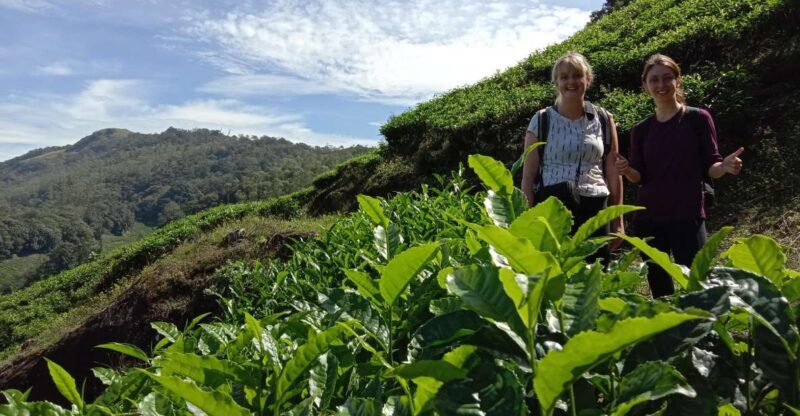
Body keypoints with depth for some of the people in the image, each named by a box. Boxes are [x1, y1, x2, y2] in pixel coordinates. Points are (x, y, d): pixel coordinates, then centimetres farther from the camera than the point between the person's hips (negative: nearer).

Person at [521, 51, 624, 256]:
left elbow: (613, 175, 10)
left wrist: (618, 221, 8)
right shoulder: (541, 120, 3)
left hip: (595, 209, 2)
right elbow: (528, 175, 1)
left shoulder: (604, 120, 8)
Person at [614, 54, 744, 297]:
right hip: (648, 218, 3)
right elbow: (640, 177, 6)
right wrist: (626, 170, -16)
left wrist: (725, 167, -22)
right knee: (659, 289, 10)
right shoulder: (641, 130, 8)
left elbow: (709, 169, -1)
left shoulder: (698, 118, 0)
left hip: (688, 217, -3)